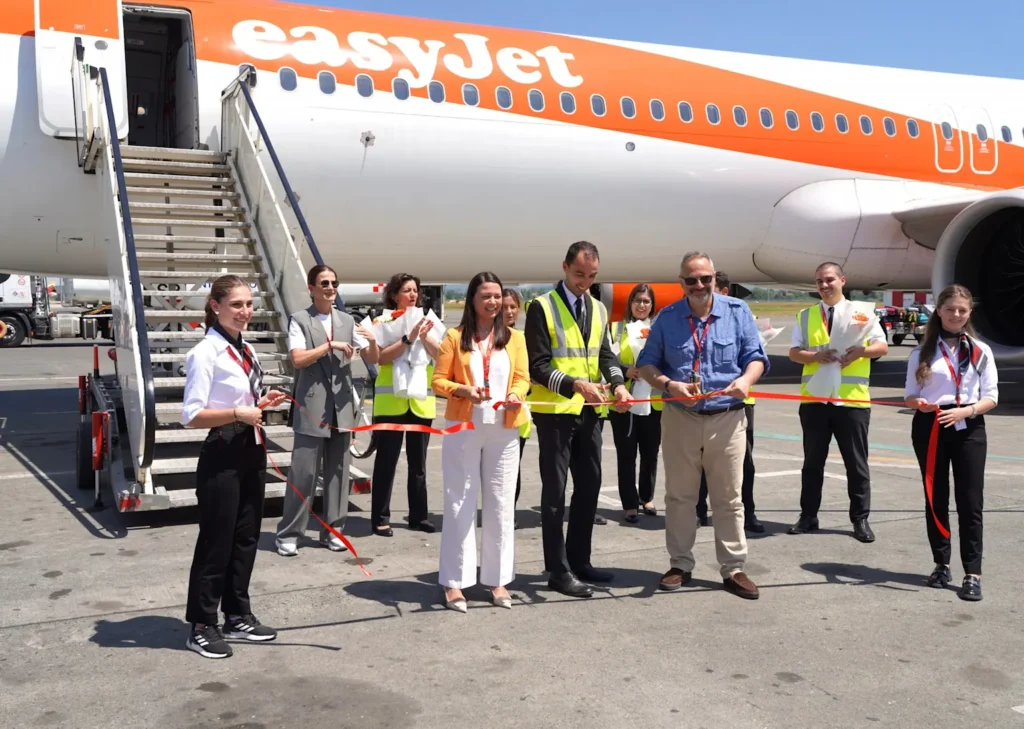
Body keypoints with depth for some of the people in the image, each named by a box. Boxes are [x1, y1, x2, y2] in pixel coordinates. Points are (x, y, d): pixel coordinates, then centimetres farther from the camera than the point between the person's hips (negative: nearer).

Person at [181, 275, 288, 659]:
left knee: (246, 536, 14)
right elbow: (191, 415, -19)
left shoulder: (246, 350, 11)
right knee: (216, 540, 0)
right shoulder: (205, 353, -14)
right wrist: (237, 413, -27)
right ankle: (202, 626, 13)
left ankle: (237, 615, 27)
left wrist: (262, 404, 2)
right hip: (222, 455, -8)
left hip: (251, 451, 8)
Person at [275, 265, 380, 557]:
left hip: (342, 407, 5)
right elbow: (297, 359, -14)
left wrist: (372, 341, -11)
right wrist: (331, 346, -17)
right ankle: (288, 533, 7)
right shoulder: (300, 320, -1)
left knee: (338, 472, 9)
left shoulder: (347, 321, 12)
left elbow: (373, 359, 10)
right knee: (303, 472, -3)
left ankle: (332, 530, 19)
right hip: (311, 407, -4)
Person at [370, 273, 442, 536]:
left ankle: (418, 515, 19)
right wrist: (408, 339, -26)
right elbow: (381, 357, -16)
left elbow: (441, 357, -2)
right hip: (390, 403, -4)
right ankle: (380, 518, 4)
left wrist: (425, 338, -19)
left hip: (421, 402, 4)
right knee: (386, 462, -2)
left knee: (418, 463, 11)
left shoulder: (426, 321, 9)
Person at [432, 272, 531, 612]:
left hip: (504, 430, 2)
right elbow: (438, 380, 1)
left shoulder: (514, 337, 10)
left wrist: (516, 395, -16)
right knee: (460, 504, 2)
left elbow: (522, 377, 5)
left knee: (500, 504, 6)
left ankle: (497, 578, 16)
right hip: (463, 429, -2)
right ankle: (454, 581, 8)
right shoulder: (455, 337, 4)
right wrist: (463, 390, -17)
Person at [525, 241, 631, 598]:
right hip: (555, 411, -7)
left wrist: (617, 383, -14)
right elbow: (538, 367, -14)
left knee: (590, 486, 13)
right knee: (555, 491, 1)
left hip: (589, 411, 7)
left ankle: (579, 561, 26)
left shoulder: (598, 309, 12)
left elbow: (605, 354, 7)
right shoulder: (542, 307, -9)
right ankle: (558, 570, 8)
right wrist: (575, 384, -27)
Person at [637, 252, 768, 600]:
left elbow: (756, 357, 2)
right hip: (680, 418, 1)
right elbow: (646, 363, 4)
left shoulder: (737, 311, 2)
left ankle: (733, 569, 14)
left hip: (727, 419, -1)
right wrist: (669, 385, -15)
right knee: (679, 496, 8)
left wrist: (746, 379, -20)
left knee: (728, 498, 5)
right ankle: (680, 564, 21)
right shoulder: (667, 318, 2)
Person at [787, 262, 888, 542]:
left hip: (852, 399, -1)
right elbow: (794, 352, 3)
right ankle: (808, 516, 19)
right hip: (814, 399, 2)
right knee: (813, 461, 10)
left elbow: (882, 346, 0)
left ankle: (860, 519, 14)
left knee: (856, 463, 5)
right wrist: (816, 355, -17)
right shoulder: (805, 316, 8)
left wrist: (860, 351, -20)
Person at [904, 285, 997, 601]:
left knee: (970, 502, -3)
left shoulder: (981, 351, 4)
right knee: (936, 499, 9)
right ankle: (941, 565, 22)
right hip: (929, 427, 1)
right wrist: (919, 404, -17)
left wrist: (966, 410, -17)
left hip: (969, 429, -1)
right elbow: (910, 394, 7)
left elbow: (991, 397, 2)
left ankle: (973, 573, 1)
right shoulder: (922, 352, 5)